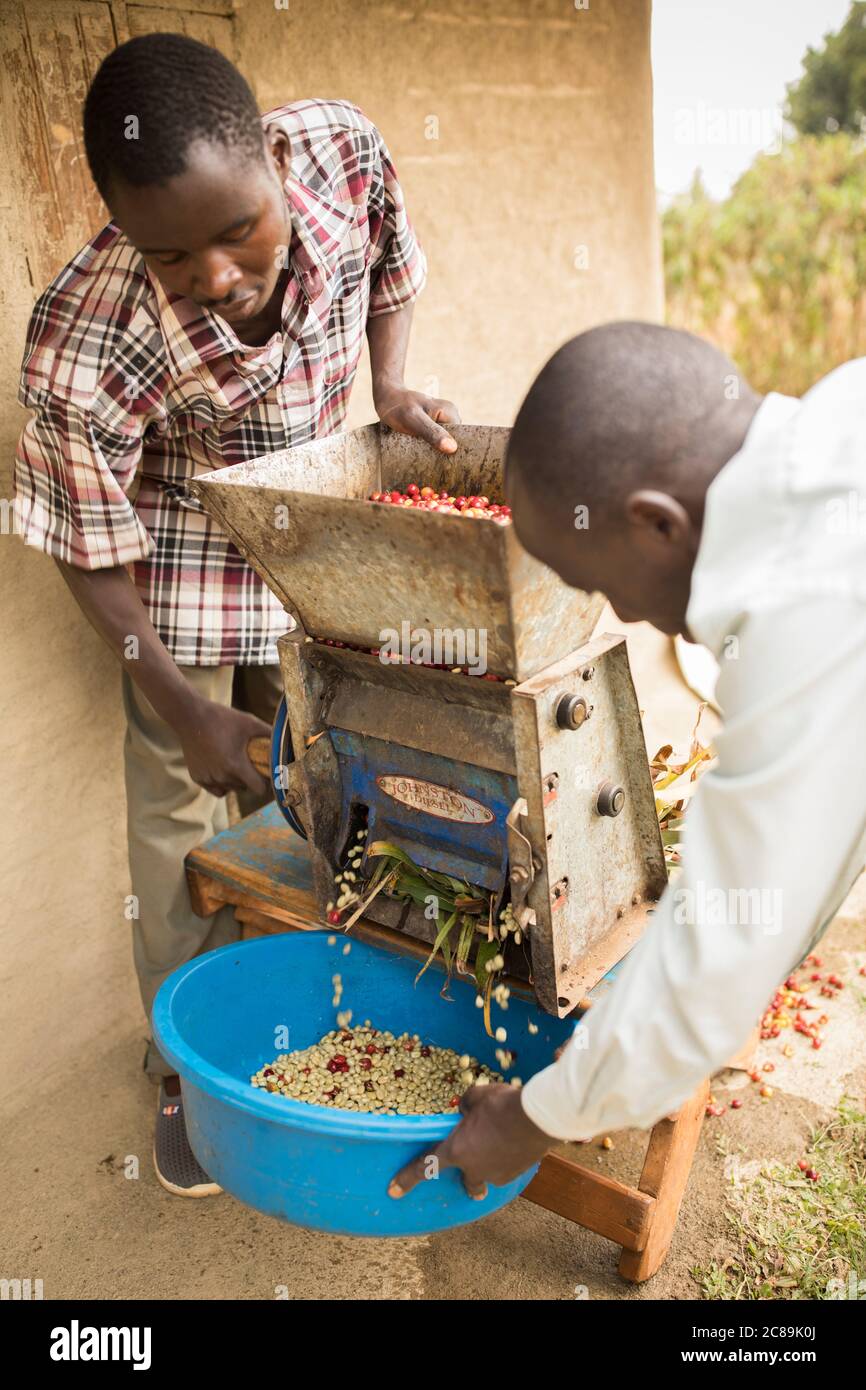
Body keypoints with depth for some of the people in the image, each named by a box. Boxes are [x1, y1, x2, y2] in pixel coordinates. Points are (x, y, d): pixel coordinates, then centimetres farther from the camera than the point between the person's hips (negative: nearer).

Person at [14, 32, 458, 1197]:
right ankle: (190, 1066, 26)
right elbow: (92, 548, -20)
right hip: (187, 554, -4)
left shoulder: (347, 149, -26)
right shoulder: (84, 352, -36)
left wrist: (388, 384, -16)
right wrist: (180, 703, -18)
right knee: (184, 807, 3)